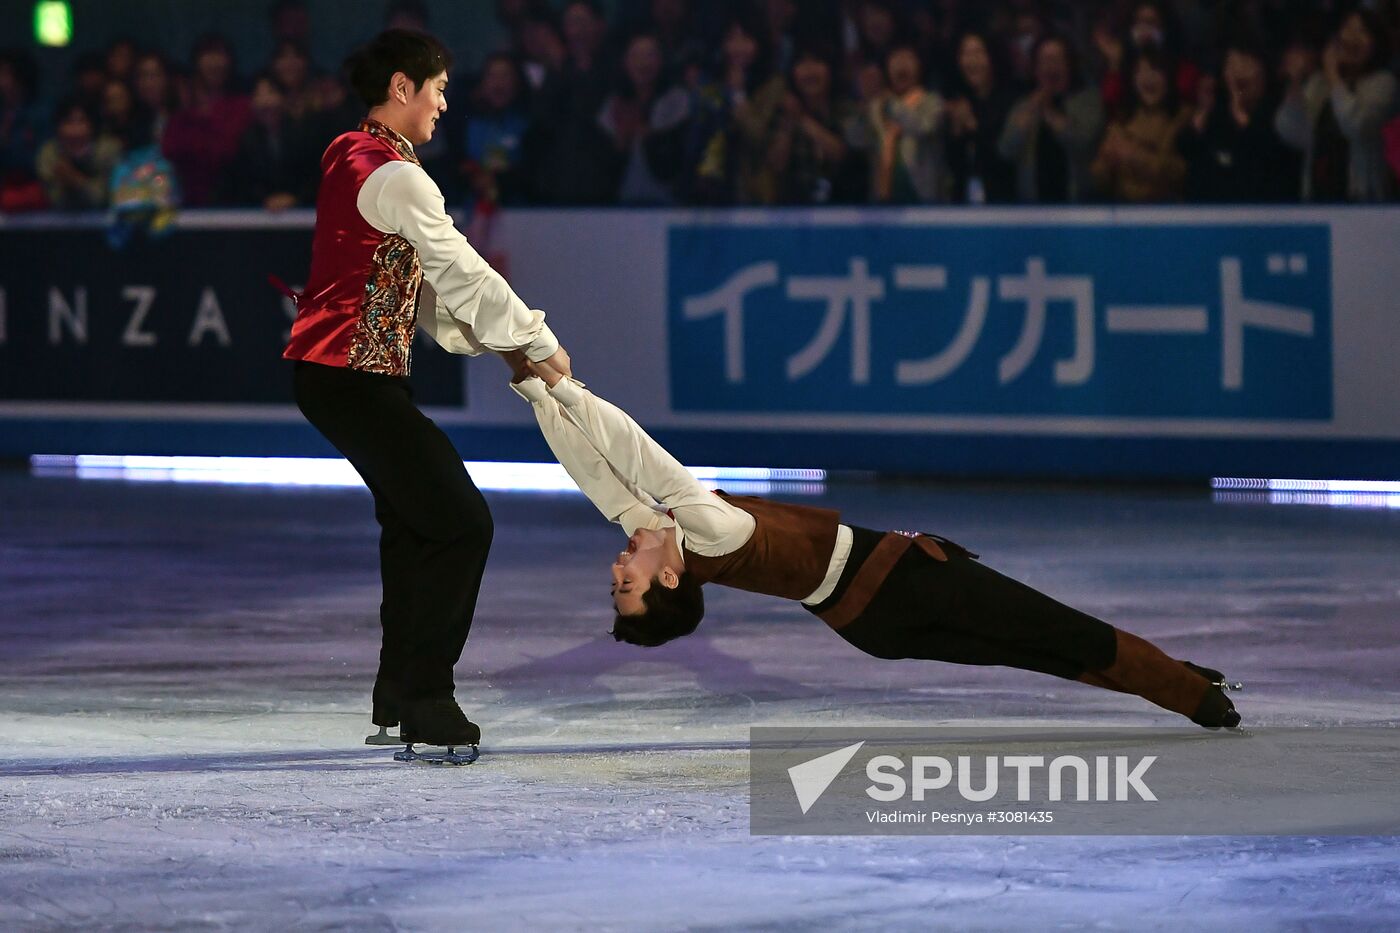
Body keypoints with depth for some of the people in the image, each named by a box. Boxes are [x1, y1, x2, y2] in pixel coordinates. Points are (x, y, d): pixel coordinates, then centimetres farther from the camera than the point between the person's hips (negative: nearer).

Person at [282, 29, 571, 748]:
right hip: (355, 374, -11)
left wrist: (487, 341, 11)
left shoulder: (350, 157, 15)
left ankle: (398, 689, 30)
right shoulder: (395, 176, -16)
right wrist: (541, 344, -5)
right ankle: (423, 698, -7)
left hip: (330, 370, 11)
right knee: (462, 521, -9)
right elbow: (464, 276, -15)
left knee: (411, 514, 24)